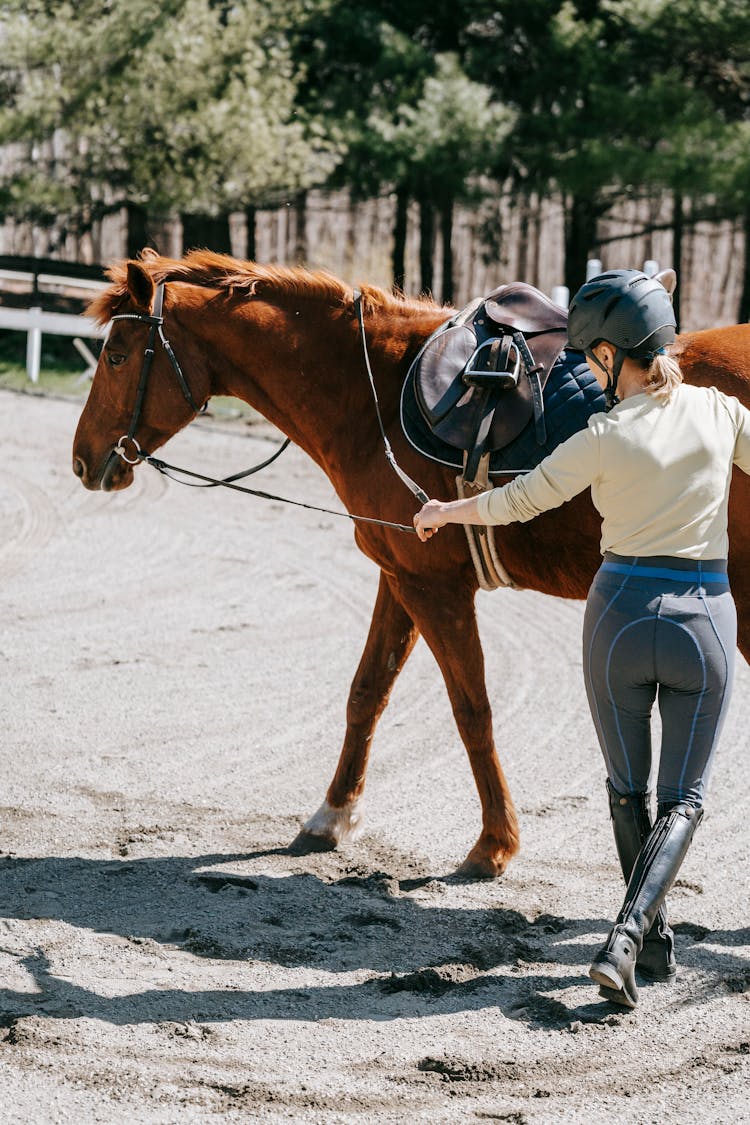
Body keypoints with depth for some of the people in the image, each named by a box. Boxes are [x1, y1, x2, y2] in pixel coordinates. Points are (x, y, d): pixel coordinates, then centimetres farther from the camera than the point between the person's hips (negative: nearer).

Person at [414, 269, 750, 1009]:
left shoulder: (605, 439, -9)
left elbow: (517, 501, 1)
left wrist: (444, 512, 18)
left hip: (621, 613, -1)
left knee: (629, 789, 19)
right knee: (683, 801, 7)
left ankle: (654, 944, 23)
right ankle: (626, 937, -14)